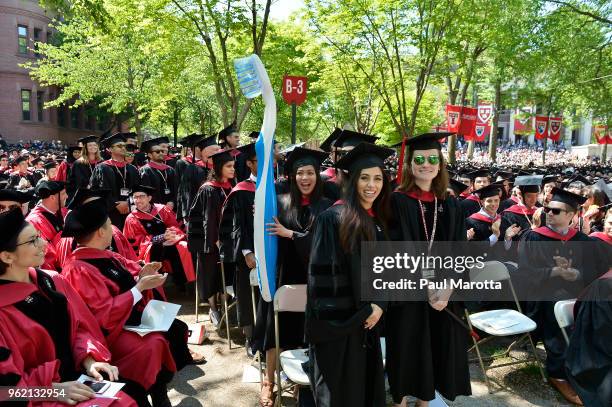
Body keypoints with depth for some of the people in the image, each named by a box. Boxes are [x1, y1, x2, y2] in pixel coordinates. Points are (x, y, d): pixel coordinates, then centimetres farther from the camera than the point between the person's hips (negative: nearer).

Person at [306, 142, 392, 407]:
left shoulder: (382, 221, 7)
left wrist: (379, 305, -6)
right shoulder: (332, 219, -13)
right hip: (337, 319, -6)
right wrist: (361, 311, -12)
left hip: (368, 318, 6)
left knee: (366, 382, 17)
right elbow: (321, 272, -15)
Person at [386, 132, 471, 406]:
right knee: (407, 352, 7)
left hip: (445, 294, 4)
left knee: (436, 351, 14)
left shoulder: (451, 206, 6)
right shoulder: (396, 202, -8)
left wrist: (447, 288, -13)